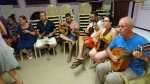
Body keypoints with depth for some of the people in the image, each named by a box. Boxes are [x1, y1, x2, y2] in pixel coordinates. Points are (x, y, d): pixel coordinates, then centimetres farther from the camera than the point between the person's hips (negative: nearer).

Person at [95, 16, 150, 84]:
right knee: (99, 68, 1)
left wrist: (142, 56, -39)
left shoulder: (141, 41, -21)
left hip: (134, 69, -6)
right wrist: (112, 56, -12)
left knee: (110, 78, -24)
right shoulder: (117, 38, -2)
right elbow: (108, 49, 7)